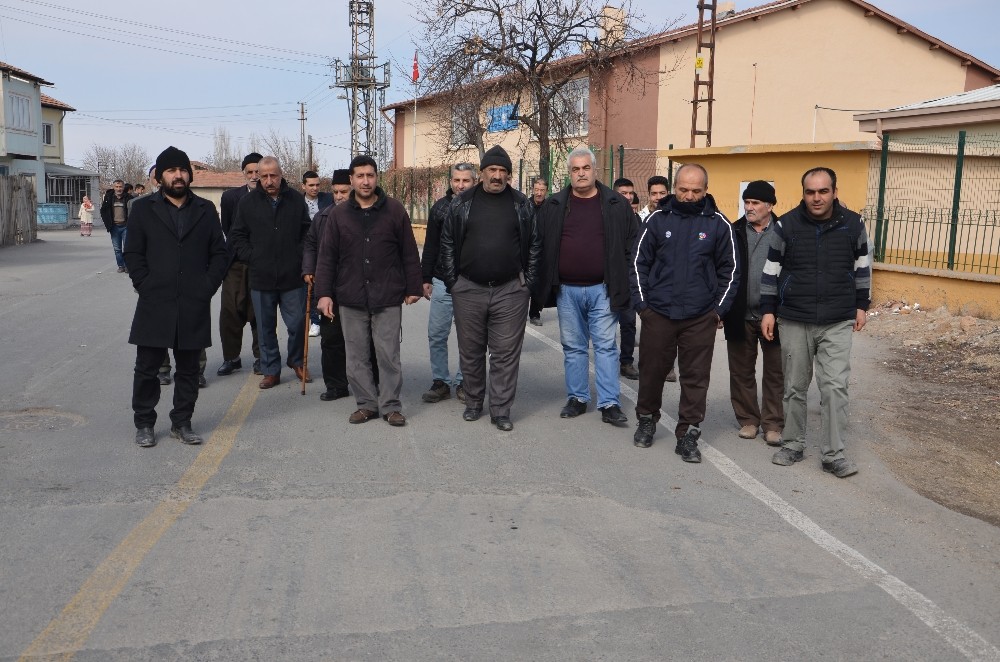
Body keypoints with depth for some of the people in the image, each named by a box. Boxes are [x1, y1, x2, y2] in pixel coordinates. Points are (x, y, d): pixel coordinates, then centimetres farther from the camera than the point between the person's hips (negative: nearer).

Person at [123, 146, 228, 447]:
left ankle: (181, 422, 22)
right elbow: (133, 254, 3)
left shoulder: (205, 210, 9)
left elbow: (219, 253, 8)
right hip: (154, 305, -1)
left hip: (194, 306, 1)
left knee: (189, 369, 9)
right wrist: (145, 286, -6)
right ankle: (144, 424, 19)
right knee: (147, 368, 5)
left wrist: (208, 286, -2)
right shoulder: (143, 209, 5)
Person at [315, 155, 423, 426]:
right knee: (357, 357, 7)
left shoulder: (394, 210, 2)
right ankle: (366, 404, 20)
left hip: (388, 298, -2)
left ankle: (391, 406, 14)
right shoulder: (338, 214, 6)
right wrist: (324, 293, 0)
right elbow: (326, 257, 6)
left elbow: (409, 253, 4)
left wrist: (413, 288, 3)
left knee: (388, 355, 2)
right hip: (351, 299, 2)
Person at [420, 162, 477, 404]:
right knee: (436, 335, 3)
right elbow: (430, 246, 10)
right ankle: (440, 382, 15)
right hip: (442, 283, 2)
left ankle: (463, 382, 19)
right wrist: (426, 278, 7)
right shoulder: (440, 207, 5)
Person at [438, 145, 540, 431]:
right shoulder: (462, 203, 4)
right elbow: (448, 244, 7)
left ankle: (501, 410, 9)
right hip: (468, 290, 1)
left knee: (506, 353, 1)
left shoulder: (522, 204, 4)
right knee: (470, 351, 10)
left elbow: (534, 246, 7)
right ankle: (473, 402, 26)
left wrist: (528, 282, 2)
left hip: (510, 291, -1)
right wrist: (452, 282, 2)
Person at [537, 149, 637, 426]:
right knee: (573, 347, 11)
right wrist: (546, 284, 3)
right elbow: (540, 246, 8)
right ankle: (577, 398, 21)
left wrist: (621, 280, -2)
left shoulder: (617, 205, 1)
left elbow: (632, 244, 4)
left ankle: (609, 404, 5)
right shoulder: (553, 207, 5)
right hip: (567, 290, 2)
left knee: (606, 346, 1)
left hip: (602, 289, -2)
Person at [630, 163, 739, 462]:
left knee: (696, 377, 3)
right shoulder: (658, 219, 2)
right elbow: (640, 262, 5)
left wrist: (720, 308, 0)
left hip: (700, 317, 0)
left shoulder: (718, 223, 1)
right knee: (651, 370, 10)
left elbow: (730, 269, 6)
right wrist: (641, 302, 0)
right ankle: (647, 419, 32)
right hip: (658, 312, 1)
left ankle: (688, 434, 13)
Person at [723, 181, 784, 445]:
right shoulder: (735, 232, 3)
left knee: (775, 373, 6)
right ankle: (748, 419, 23)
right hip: (740, 316, 2)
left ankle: (773, 424, 16)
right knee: (742, 371, 10)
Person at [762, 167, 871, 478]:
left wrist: (862, 306, 12)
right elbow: (771, 270, 3)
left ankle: (834, 454, 3)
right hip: (794, 321, 0)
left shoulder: (852, 224, -2)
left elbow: (862, 266, 11)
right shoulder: (786, 225, -5)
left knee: (835, 387, -5)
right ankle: (792, 445, 24)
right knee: (795, 387, 9)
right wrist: (768, 310, 1)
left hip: (838, 323, 0)